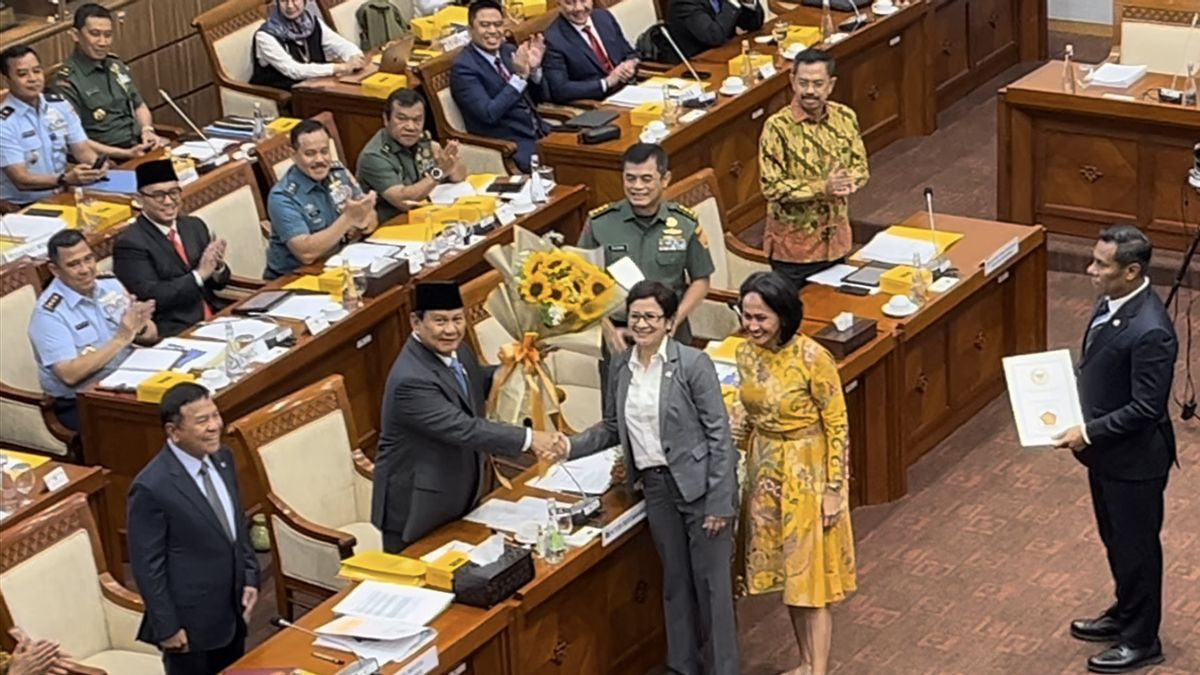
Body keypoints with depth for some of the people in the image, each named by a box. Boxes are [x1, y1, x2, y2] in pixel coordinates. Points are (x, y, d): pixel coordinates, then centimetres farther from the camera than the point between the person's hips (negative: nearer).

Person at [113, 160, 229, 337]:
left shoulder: (195, 226, 12)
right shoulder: (130, 243, -7)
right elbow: (151, 298, -14)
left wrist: (218, 266, -6)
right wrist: (199, 274, -17)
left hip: (215, 318, 7)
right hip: (173, 333, -7)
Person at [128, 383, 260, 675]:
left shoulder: (222, 459, 0)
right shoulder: (152, 487, -24)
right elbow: (147, 566, -18)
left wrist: (250, 578, 8)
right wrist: (166, 626, -15)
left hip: (232, 611, 7)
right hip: (191, 621, -7)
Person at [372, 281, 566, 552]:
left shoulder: (455, 350, -2)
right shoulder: (410, 380, -30)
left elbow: (477, 384, 19)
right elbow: (464, 429, -33)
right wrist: (528, 439, -34)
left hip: (457, 496, 8)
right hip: (416, 506, -8)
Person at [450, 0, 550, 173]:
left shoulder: (509, 51, 10)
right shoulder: (463, 67, -11)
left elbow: (541, 98, 12)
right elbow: (489, 114, -20)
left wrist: (535, 69, -7)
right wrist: (519, 77, -22)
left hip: (539, 132, 7)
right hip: (507, 144, -7)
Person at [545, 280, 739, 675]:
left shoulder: (693, 364, -13)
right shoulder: (621, 366, 4)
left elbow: (719, 434, -13)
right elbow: (613, 427, 16)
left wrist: (720, 503, -16)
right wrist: (569, 447, -1)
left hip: (699, 485, -6)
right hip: (656, 486, 6)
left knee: (711, 583, 0)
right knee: (675, 580, 16)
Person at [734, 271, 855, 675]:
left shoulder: (813, 359, -21)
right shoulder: (747, 354, -2)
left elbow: (837, 426, -15)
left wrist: (834, 489, -14)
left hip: (806, 474, -6)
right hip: (765, 472, 6)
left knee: (809, 578, -1)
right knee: (785, 574, 15)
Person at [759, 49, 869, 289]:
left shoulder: (845, 118, -1)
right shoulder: (777, 127, -17)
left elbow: (860, 167, 7)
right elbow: (771, 187, -19)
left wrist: (848, 183, -17)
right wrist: (823, 188, -26)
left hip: (836, 241, 5)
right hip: (793, 247, -5)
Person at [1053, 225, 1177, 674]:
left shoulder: (1149, 331, -32)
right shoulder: (1114, 302, -3)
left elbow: (1146, 408, -27)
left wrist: (1088, 433, -23)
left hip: (1133, 458, -9)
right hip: (1107, 451, 9)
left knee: (1136, 545, 9)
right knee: (1115, 539, 25)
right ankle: (1125, 614, 44)